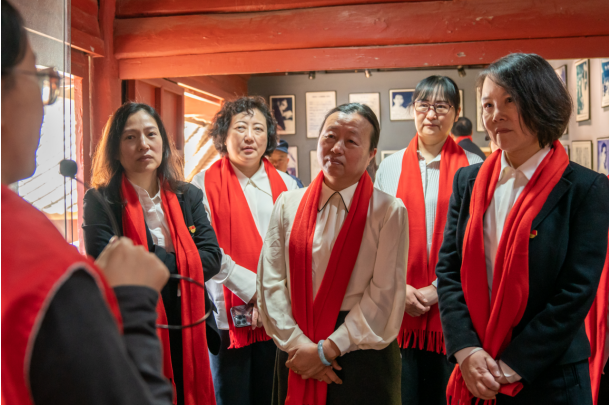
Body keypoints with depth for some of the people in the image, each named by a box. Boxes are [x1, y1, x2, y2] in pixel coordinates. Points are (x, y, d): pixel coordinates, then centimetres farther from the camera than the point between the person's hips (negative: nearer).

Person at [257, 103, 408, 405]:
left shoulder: (390, 212, -6)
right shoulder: (288, 205, 4)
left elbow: (385, 294, -11)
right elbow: (270, 283, -1)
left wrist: (328, 349, -13)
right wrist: (298, 343, -11)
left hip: (362, 355, -2)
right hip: (296, 355, 3)